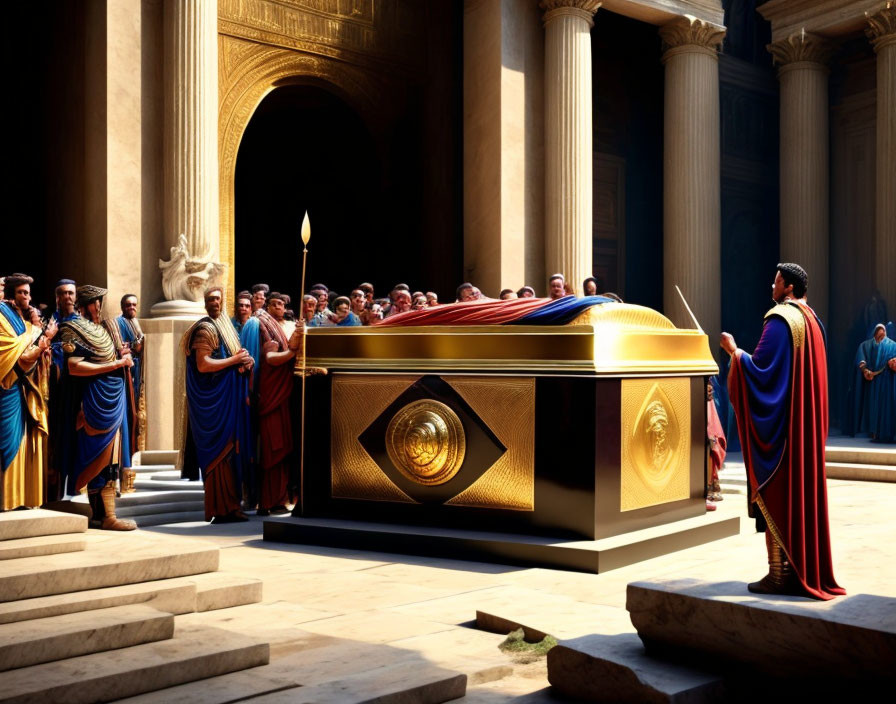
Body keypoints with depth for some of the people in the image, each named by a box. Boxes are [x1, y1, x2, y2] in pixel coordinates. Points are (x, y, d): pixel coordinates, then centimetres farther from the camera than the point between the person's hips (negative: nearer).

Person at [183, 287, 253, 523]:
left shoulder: (225, 325, 18)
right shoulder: (206, 329, -9)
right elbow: (203, 365, -19)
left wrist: (245, 360, 8)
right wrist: (234, 360, -12)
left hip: (229, 397, 9)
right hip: (215, 397, -9)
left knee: (230, 451, 10)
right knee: (219, 452, -7)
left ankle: (230, 506, 15)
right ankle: (221, 509, -3)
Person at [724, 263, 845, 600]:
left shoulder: (780, 319, -15)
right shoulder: (812, 319, 12)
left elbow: (759, 368, -19)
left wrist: (734, 350, -5)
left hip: (781, 422, -9)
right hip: (808, 422, 9)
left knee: (777, 494, -4)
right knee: (804, 490, 12)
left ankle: (779, 574, -2)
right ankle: (805, 568, 17)